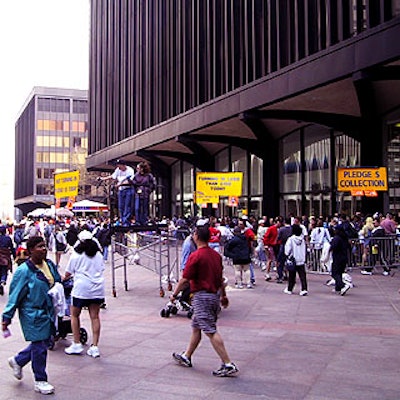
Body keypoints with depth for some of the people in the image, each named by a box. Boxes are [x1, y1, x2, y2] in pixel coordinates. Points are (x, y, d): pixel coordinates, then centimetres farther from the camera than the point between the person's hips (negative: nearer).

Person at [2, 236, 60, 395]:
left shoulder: (50, 265, 5)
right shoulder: (24, 270, -14)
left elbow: (58, 284, 18)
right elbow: (15, 295, -11)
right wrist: (7, 316, -9)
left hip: (48, 312, 7)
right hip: (33, 314, -7)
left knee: (44, 343, 16)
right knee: (39, 346, 0)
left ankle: (17, 361, 41)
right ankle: (40, 381, 18)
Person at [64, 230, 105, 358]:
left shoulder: (76, 255, -2)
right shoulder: (98, 254, 11)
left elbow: (68, 273, 5)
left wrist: (64, 278, 26)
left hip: (81, 288, -4)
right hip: (97, 289, 4)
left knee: (74, 315, 11)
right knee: (95, 316, 5)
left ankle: (77, 344, 11)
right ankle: (95, 347, 3)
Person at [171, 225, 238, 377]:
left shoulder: (195, 256, -16)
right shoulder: (216, 255, 8)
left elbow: (185, 279, -13)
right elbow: (221, 278, 15)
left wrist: (174, 294, -1)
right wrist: (223, 296, 24)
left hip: (202, 295, -9)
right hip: (215, 295, 9)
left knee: (211, 332, -6)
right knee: (196, 327, 20)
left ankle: (228, 365, -6)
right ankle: (186, 357, 33)